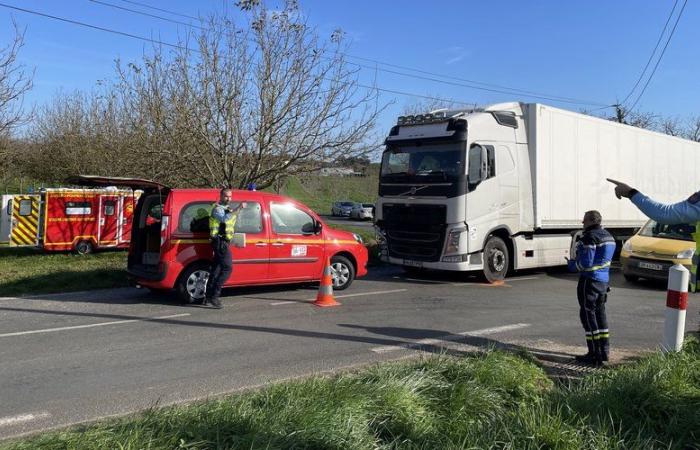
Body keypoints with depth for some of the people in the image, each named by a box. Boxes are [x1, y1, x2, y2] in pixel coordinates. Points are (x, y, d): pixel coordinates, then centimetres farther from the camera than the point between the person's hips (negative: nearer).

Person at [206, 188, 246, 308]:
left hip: (223, 242, 10)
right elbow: (225, 218, -34)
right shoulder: (217, 208, -13)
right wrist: (238, 208, -36)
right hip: (220, 242, -10)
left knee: (216, 269, 13)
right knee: (228, 268, -14)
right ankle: (214, 296, -14)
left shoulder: (227, 208, 19)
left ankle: (209, 296, 19)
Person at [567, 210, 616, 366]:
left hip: (590, 280, -9)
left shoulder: (590, 238, -17)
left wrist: (572, 264, -3)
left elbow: (585, 263, -21)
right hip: (604, 280, 9)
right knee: (600, 314, 17)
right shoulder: (608, 237, 14)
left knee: (588, 315, -4)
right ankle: (604, 351, 22)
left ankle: (595, 355, -2)